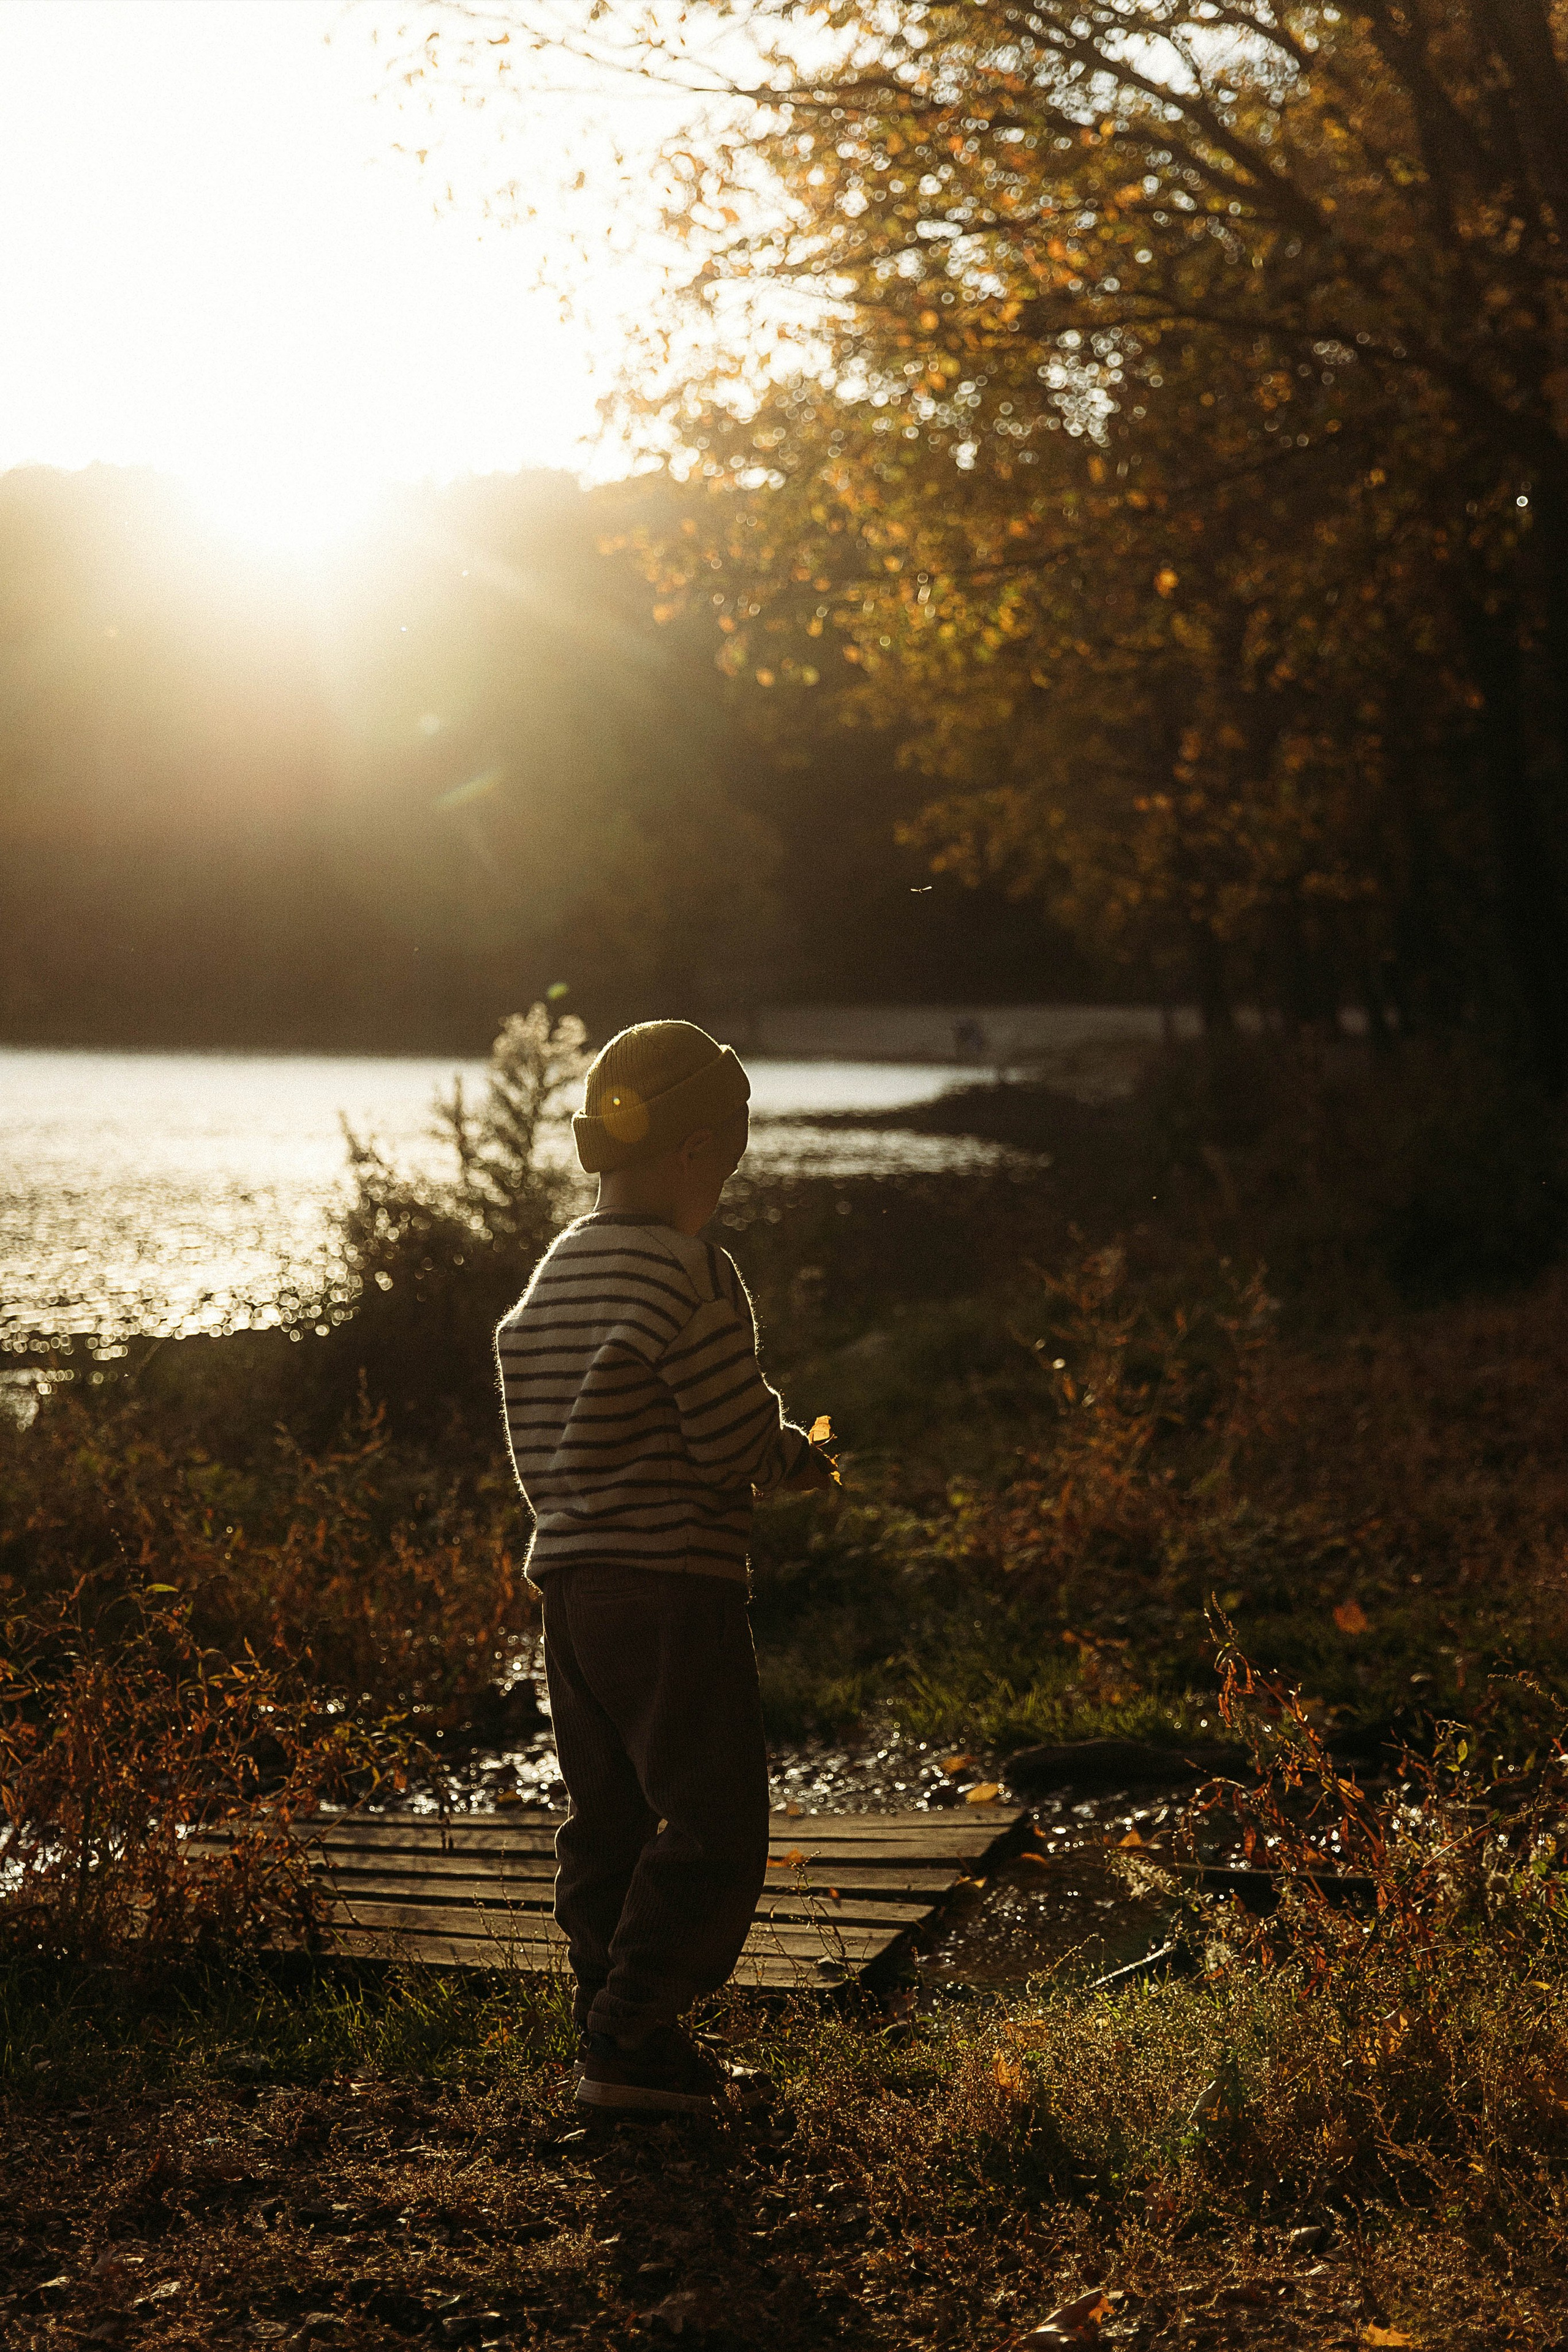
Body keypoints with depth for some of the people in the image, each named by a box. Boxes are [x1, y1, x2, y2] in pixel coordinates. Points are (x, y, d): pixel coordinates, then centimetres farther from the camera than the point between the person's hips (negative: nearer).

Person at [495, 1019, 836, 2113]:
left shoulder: (552, 1273, 11)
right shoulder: (691, 1276, -15)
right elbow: (739, 1454, -16)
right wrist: (792, 1449, 9)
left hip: (569, 1580, 9)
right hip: (676, 1588, -8)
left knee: (608, 1819, 16)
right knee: (713, 1830, 0)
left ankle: (612, 2023, 23)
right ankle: (631, 2041, 0)